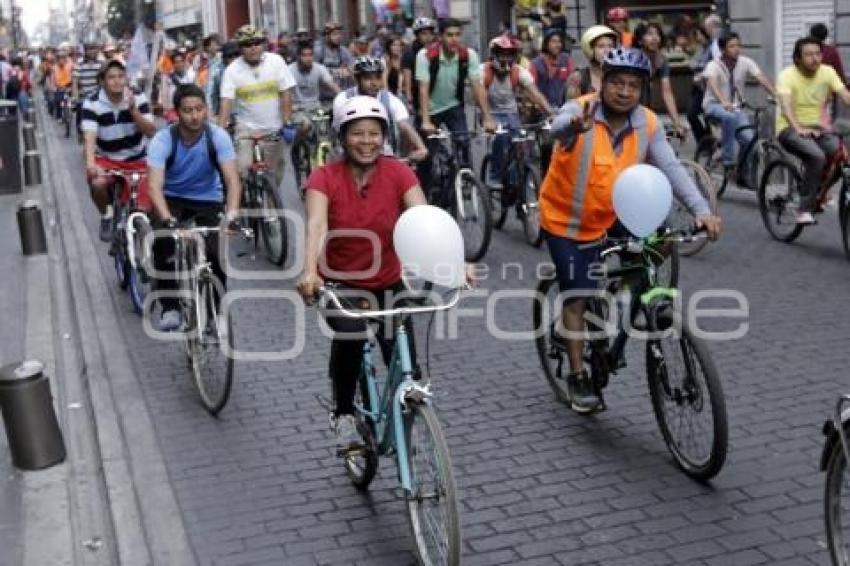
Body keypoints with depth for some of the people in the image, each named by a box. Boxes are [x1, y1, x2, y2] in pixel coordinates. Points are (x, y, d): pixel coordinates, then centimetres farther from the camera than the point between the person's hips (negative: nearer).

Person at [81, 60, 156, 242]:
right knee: (97, 183, -30)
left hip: (137, 159, 2)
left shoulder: (138, 98, -12)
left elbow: (151, 132, -18)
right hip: (106, 158, -1)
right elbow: (89, 137, -29)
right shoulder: (92, 103, -17)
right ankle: (106, 216, 2)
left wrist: (133, 109, -32)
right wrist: (90, 163, -47)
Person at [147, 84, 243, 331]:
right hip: (173, 199, 0)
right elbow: (155, 186, -32)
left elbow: (232, 180, -26)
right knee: (164, 244, -28)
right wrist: (167, 219, -49)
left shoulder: (218, 136, -20)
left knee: (215, 254, -18)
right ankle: (170, 308, -15)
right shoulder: (163, 140, -22)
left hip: (208, 201, 1)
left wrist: (231, 214, -44)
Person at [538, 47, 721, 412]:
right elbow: (558, 127, -46)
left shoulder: (647, 123, -12)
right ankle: (578, 376, 11)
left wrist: (701, 210, -33)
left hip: (609, 220, 4)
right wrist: (575, 126, -72)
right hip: (565, 221, -4)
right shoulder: (579, 110, -24)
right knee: (578, 296, -3)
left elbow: (672, 168, -19)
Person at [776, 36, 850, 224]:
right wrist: (798, 128, -44)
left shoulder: (827, 72, 1)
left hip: (818, 128, 5)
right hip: (791, 129, -5)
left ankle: (818, 195, 3)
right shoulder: (787, 75, -12)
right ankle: (805, 210, -23)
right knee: (817, 156, -33)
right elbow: (786, 105, -27)